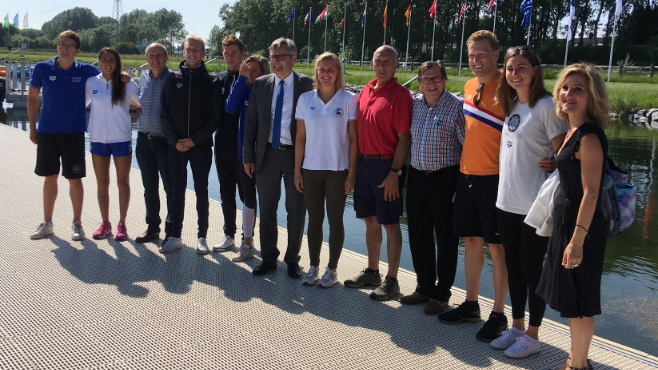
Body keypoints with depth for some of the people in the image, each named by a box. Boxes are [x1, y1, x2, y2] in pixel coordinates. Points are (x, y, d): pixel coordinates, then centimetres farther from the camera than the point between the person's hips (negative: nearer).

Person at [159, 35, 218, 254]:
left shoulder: (210, 82, 0)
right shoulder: (173, 79, 6)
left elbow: (214, 117, -4)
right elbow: (165, 113, 4)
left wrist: (195, 140, -11)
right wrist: (174, 140, -8)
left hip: (201, 146, -2)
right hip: (176, 145, 2)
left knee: (201, 191, 4)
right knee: (177, 191, 6)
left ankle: (202, 236, 13)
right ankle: (175, 236, 14)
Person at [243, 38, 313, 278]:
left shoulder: (307, 85, -4)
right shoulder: (261, 84, 5)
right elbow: (251, 123, 7)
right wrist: (248, 156, 3)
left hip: (296, 154, -3)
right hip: (267, 153, 3)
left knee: (296, 210, 8)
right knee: (266, 209, 11)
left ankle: (292, 259, 23)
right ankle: (268, 258, 24)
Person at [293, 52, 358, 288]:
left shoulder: (348, 100, -5)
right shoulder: (305, 99, 2)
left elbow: (353, 139, -3)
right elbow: (300, 138, 5)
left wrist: (352, 172, -7)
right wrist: (297, 171, 2)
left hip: (337, 170, -2)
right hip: (311, 169, 2)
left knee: (335, 220, 8)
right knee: (314, 220, 11)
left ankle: (332, 269, 19)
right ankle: (313, 267, 23)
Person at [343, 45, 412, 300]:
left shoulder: (400, 94, -9)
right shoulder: (366, 91, 11)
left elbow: (404, 138, -13)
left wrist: (394, 172, -17)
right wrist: (355, 164, 9)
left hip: (386, 166, -6)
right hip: (364, 163, 6)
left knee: (390, 224, 2)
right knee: (370, 221, 15)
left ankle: (391, 280, 12)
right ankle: (372, 272, 28)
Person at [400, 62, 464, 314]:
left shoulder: (456, 107, -9)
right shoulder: (414, 104, 7)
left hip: (445, 179, -6)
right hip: (416, 177, 6)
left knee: (446, 238, 5)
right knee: (418, 235, 13)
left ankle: (441, 293, 17)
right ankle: (424, 287, 29)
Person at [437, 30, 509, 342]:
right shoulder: (469, 86, 11)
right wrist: (463, 166, 16)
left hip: (495, 177, -7)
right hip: (467, 174, 7)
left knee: (496, 246, 1)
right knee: (471, 241, 14)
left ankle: (498, 315, 13)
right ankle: (470, 305, 27)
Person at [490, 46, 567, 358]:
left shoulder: (546, 105, -11)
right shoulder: (509, 105, 11)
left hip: (535, 204, -7)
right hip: (506, 201, 7)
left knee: (532, 269, 4)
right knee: (513, 266, 15)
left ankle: (532, 336, 18)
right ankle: (517, 327, 29)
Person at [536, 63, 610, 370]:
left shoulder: (589, 136, -19)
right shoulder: (573, 131, 9)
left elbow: (590, 193, -23)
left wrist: (577, 239, -25)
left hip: (581, 225, -10)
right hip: (567, 220, 10)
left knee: (578, 302, 3)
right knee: (572, 299, 19)